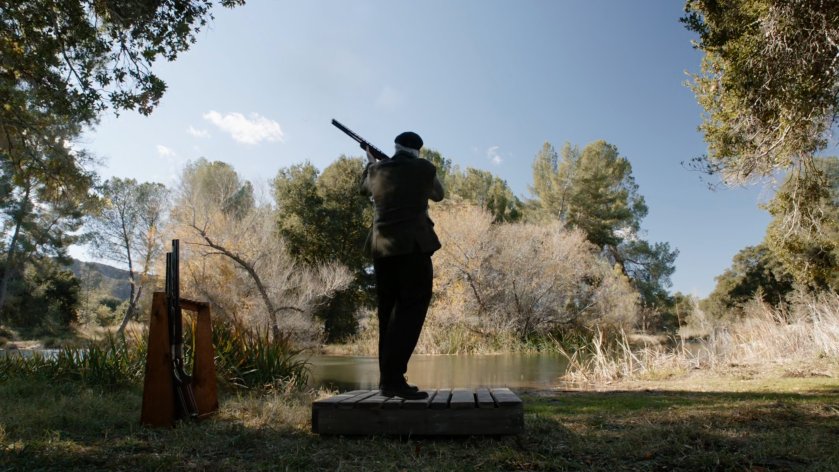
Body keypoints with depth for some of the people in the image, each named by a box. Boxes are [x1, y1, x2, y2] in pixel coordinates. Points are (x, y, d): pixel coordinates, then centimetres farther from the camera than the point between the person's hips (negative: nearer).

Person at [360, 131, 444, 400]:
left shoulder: (377, 170, 11)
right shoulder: (424, 168, 2)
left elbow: (364, 188, 33)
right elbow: (437, 195, 20)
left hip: (382, 249, 5)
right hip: (413, 247, -5)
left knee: (389, 313, 12)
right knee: (411, 310, -5)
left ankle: (388, 378, 15)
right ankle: (393, 378, -13)